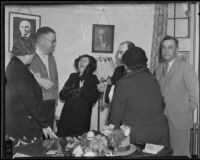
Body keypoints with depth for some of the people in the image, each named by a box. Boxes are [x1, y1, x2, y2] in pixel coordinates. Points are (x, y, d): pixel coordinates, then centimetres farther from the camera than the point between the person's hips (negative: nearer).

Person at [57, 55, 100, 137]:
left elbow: (93, 99, -7)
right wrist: (71, 90, -9)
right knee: (62, 137, -2)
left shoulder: (93, 79, 4)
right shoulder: (73, 76, 14)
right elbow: (62, 95, 9)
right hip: (67, 114, 3)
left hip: (82, 116, -3)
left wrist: (82, 89, -13)